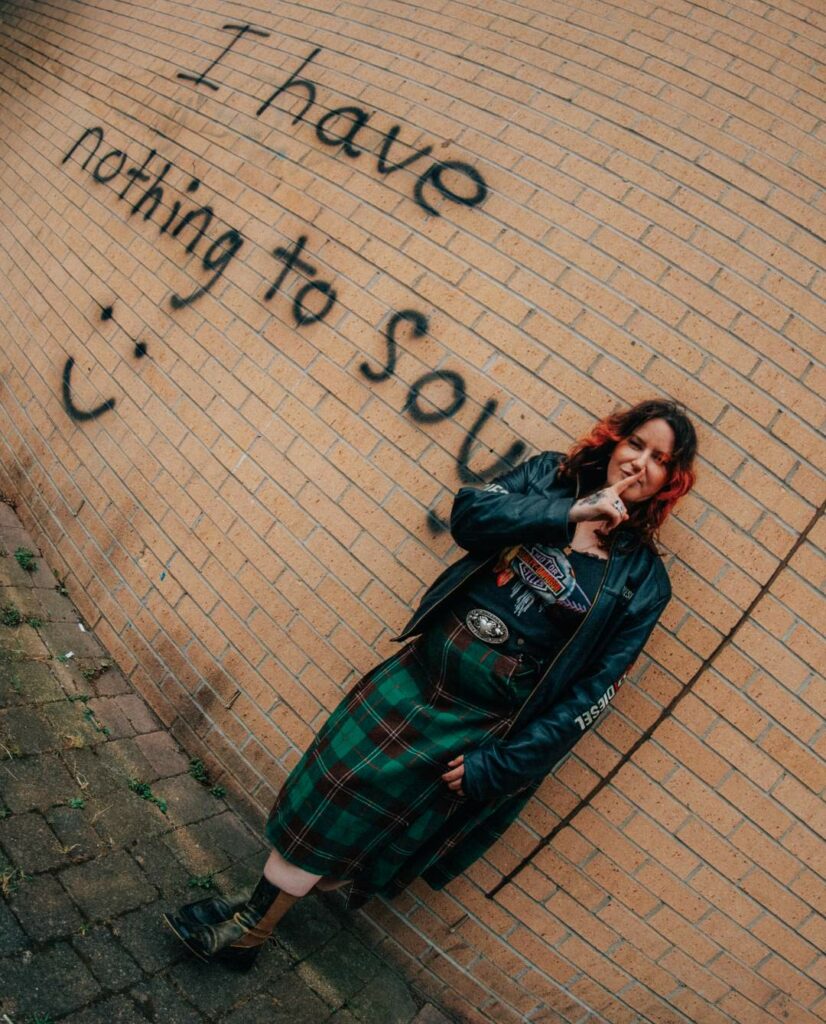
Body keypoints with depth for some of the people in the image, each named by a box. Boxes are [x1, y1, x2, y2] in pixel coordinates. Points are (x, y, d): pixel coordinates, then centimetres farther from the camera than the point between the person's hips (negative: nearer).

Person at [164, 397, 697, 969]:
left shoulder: (642, 578, -9)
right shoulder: (551, 476, -1)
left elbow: (593, 689, -10)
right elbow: (468, 514, -15)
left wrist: (500, 763, -12)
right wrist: (570, 512, -23)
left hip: (483, 722, -3)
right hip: (419, 671, 4)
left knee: (371, 818, 6)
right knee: (326, 786, 11)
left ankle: (251, 932, 29)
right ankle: (250, 918, 36)